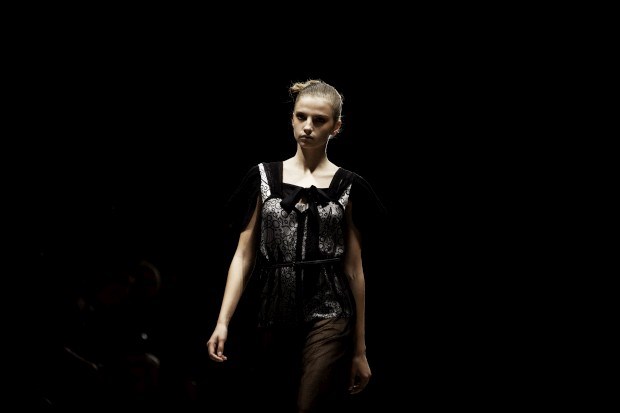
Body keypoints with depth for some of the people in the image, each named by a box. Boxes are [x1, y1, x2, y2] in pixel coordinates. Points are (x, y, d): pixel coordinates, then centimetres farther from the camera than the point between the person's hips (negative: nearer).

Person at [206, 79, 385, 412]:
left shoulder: (347, 187, 5)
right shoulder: (264, 178, 8)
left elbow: (354, 269, 6)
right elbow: (244, 256, 6)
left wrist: (360, 350, 6)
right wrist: (223, 321, -6)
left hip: (327, 316, -2)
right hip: (273, 317, 2)